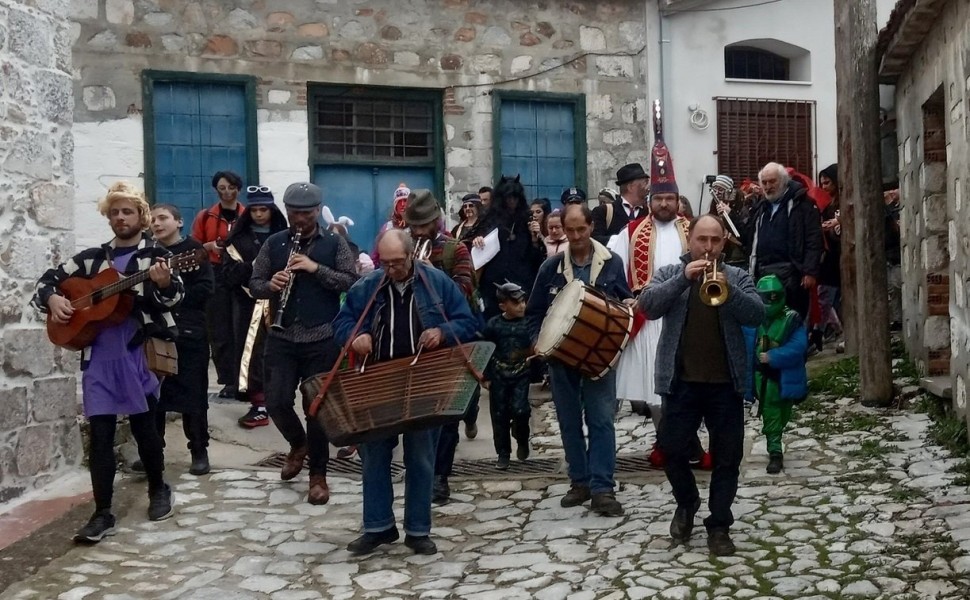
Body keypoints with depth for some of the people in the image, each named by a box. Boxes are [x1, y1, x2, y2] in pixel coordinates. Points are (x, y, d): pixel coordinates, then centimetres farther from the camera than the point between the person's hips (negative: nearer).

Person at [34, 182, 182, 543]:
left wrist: (164, 285, -33)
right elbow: (49, 279, 18)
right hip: (98, 357, 3)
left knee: (143, 427, 7)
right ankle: (102, 514, 6)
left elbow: (174, 298, -11)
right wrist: (53, 299, -3)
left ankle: (158, 489, 30)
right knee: (100, 435, 1)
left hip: (139, 355, -3)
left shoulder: (157, 255, 2)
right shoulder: (92, 257, 13)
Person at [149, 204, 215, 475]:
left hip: (189, 331, -4)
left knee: (193, 394, -1)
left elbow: (206, 287, -8)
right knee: (152, 393, 6)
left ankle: (199, 451, 8)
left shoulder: (193, 249, 1)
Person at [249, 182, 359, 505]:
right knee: (276, 401, -1)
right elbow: (254, 284, 7)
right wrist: (269, 285, -15)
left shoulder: (335, 243, 1)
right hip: (281, 337, 2)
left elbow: (352, 282, -7)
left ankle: (318, 475, 15)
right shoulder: (273, 243, 7)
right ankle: (298, 443, 31)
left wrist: (316, 268, -18)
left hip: (322, 339, -2)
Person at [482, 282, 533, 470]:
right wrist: (486, 376, 1)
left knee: (519, 410, -13)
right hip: (499, 376, 1)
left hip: (522, 375, -1)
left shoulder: (529, 323, -3)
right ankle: (503, 454, 19)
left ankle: (522, 441, 17)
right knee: (499, 416, 5)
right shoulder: (493, 325, -3)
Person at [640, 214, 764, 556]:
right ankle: (686, 503, 30)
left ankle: (719, 525, 17)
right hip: (681, 381, 0)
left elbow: (758, 315, -7)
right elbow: (648, 305, -12)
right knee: (672, 450, 3)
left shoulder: (737, 277, 8)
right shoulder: (669, 273, 6)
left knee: (727, 457, 5)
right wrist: (683, 278, -23)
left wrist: (728, 290, -23)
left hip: (726, 383, 1)